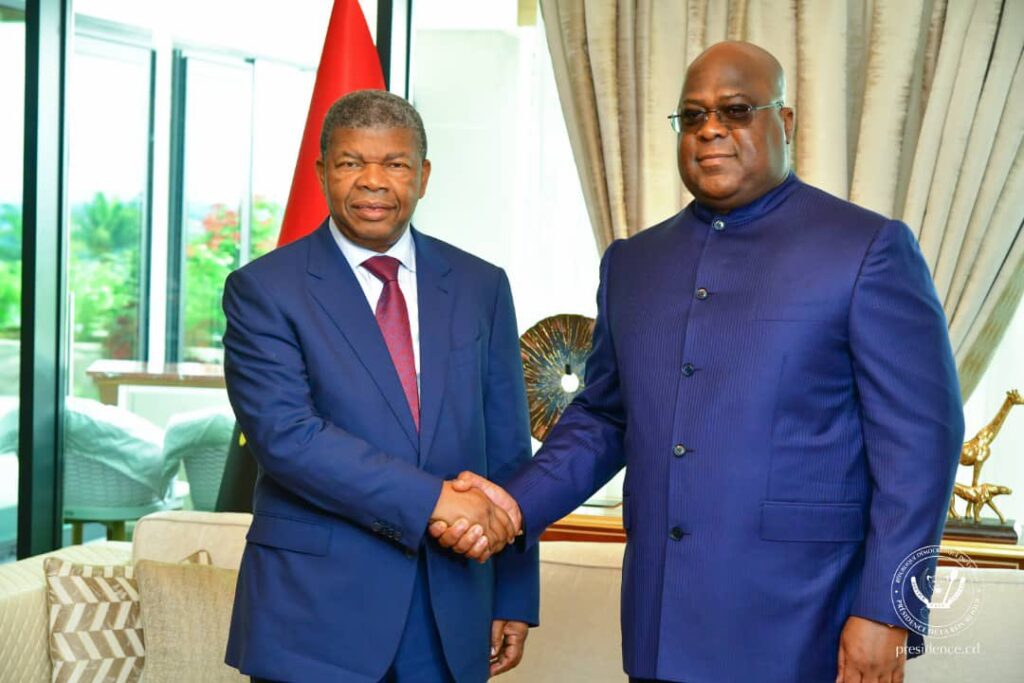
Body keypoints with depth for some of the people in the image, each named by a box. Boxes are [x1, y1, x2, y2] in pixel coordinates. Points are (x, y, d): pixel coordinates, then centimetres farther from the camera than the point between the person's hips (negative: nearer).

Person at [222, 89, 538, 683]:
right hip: (316, 617, -3)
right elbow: (284, 433, -16)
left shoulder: (481, 287, 7)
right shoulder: (265, 290, -3)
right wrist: (433, 499, -22)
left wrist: (514, 599, 6)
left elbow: (507, 451, 8)